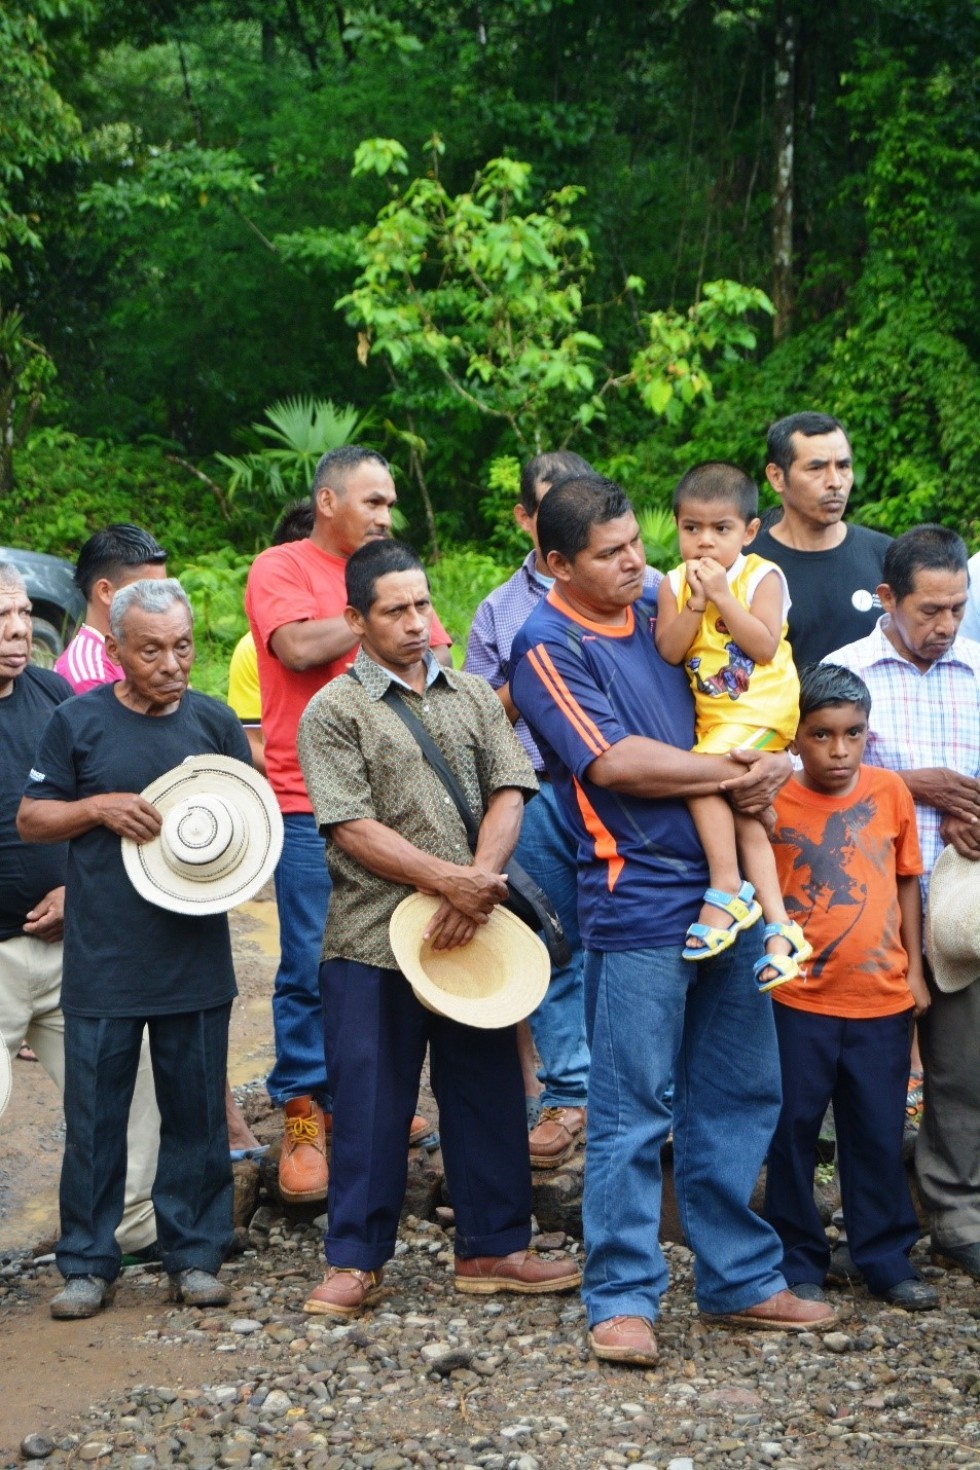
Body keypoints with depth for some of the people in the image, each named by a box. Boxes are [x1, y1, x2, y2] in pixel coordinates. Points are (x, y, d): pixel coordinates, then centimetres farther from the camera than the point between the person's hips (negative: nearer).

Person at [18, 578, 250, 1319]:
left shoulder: (216, 722, 5)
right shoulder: (77, 722, -1)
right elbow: (31, 818, 4)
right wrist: (100, 806, -13)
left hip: (196, 960, 2)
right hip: (102, 965, -2)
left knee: (197, 1112, 8)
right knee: (94, 1114, 3)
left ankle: (195, 1256, 20)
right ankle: (88, 1265, 14)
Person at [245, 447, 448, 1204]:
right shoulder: (282, 568, 0)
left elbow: (440, 657, 17)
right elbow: (299, 646, -17)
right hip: (310, 803, -5)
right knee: (312, 963, -4)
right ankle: (304, 1118, 4)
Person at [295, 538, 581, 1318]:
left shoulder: (474, 696, 11)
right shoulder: (334, 712, -2)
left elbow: (509, 794, 3)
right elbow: (354, 828, -10)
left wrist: (478, 884, -13)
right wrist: (448, 879, -18)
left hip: (472, 932, 4)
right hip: (373, 940, -4)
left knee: (489, 1092, 10)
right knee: (370, 1103, 2)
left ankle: (493, 1246, 22)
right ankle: (356, 1260, 13)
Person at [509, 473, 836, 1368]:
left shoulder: (660, 614, 13)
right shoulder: (549, 646, -7)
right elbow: (615, 763, -16)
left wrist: (763, 776, -2)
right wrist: (733, 772, -9)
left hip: (725, 888, 7)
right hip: (639, 901, -7)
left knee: (742, 1094, 12)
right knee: (634, 1111, -2)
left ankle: (740, 1280, 23)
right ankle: (623, 1299, 7)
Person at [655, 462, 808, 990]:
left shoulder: (762, 577, -10)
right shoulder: (675, 584, 3)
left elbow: (764, 647, -21)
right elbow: (668, 652, -6)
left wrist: (723, 598, -23)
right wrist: (695, 604, -18)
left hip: (763, 706, -6)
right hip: (714, 713, 6)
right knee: (741, 812, 4)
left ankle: (726, 890, -13)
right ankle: (778, 926, 6)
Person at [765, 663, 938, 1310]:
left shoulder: (890, 791, 1)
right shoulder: (775, 801, -7)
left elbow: (907, 880, 10)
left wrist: (914, 968, 7)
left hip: (882, 1000, 2)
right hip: (799, 1000, -2)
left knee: (879, 1135, 10)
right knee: (794, 1132, 6)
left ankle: (887, 1260, 22)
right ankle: (799, 1261, 18)